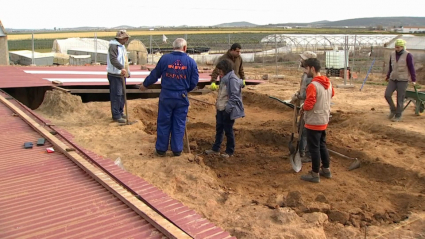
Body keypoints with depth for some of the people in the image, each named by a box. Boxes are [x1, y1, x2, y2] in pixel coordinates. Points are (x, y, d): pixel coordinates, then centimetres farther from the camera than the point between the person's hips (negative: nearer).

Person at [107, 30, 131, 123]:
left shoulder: (122, 46, 18)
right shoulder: (113, 46, -14)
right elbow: (113, 59, -28)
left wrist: (128, 72, 22)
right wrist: (121, 68, -40)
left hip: (122, 74, 10)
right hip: (115, 75, -10)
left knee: (122, 94, 14)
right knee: (116, 95, -8)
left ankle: (120, 112, 25)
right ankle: (116, 115, -4)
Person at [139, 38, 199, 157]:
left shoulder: (165, 58, -6)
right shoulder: (191, 61, -4)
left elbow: (154, 74, 3)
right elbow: (194, 81, 0)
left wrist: (145, 85, 20)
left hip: (166, 96, 0)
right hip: (182, 97, 0)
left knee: (163, 123, 10)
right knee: (179, 124, 11)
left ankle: (161, 149, 19)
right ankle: (177, 149, 18)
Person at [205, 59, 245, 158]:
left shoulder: (232, 79, -18)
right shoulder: (224, 79, 12)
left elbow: (234, 96, -23)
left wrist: (228, 108, -25)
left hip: (228, 110, -9)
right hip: (220, 109, 9)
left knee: (228, 130, 3)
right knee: (219, 129, 16)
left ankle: (229, 151, 18)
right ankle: (215, 149, 27)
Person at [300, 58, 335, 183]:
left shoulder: (313, 85, -24)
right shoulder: (328, 83, 4)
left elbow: (308, 105, -25)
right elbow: (331, 95, 24)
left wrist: (302, 108, -6)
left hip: (314, 122, -9)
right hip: (324, 120, 9)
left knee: (314, 148, 2)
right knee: (322, 145, 20)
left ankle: (315, 175, 12)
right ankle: (326, 169, 31)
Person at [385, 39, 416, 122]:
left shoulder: (408, 55, -10)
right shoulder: (392, 54, 5)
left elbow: (412, 68, -10)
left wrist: (413, 80, -13)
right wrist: (388, 76, 24)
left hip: (403, 80, -5)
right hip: (393, 79, 5)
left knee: (400, 99, -1)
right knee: (387, 94, -5)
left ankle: (398, 116, 11)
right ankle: (393, 110, 16)